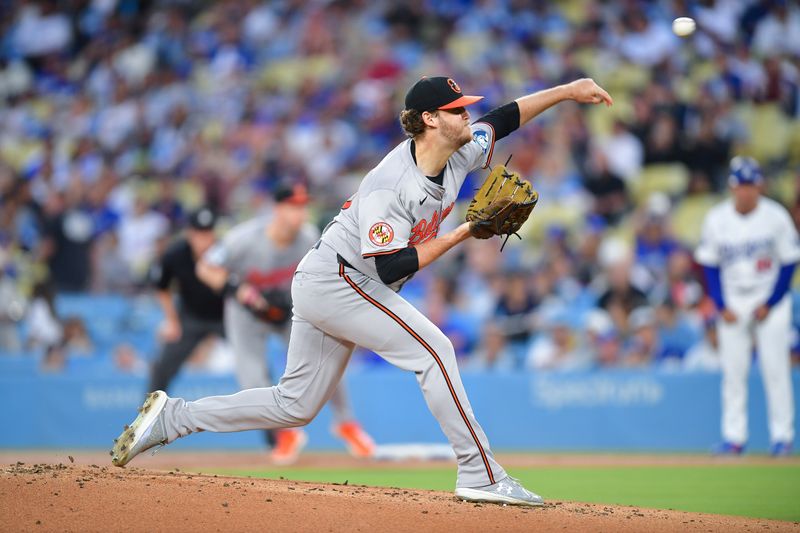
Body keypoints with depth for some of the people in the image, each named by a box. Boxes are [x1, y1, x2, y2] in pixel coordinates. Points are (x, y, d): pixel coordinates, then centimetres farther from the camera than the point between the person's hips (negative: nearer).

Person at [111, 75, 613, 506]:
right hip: (333, 280, -9)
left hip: (337, 286, 9)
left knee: (295, 406, 11)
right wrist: (463, 233, -24)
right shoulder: (389, 186, -25)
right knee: (433, 349, -16)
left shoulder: (458, 155, 0)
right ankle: (481, 476, -13)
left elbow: (504, 119, 14)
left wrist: (566, 91, 7)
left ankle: (171, 416, 17)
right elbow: (391, 267, -27)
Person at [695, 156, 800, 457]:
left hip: (770, 303, -2)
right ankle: (733, 437, 4)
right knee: (732, 372, 0)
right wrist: (721, 306, -4)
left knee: (775, 370, -5)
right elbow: (709, 265, 5)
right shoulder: (716, 220, -2)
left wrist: (770, 304, -9)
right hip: (732, 305, 2)